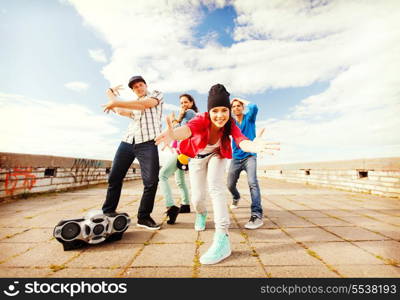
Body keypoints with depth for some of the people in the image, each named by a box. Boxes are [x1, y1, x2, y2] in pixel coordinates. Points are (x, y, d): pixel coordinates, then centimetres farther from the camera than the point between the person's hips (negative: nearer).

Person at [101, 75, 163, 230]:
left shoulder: (157, 94, 11)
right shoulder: (133, 103, 29)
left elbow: (144, 104, -7)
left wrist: (116, 102, -8)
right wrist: (111, 93, 27)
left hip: (147, 143, -5)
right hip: (127, 142, 6)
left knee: (151, 181, -13)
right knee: (114, 177, 5)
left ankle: (144, 217, 3)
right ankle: (107, 214, 19)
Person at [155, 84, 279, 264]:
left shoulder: (230, 125, -28)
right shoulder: (202, 119, -33)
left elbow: (241, 141, -47)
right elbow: (188, 128, -55)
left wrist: (253, 146, -71)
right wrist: (173, 134, -79)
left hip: (216, 155, 0)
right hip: (197, 158, 0)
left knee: (215, 186, -28)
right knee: (197, 198, -3)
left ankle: (222, 237, -26)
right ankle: (201, 214, 35)